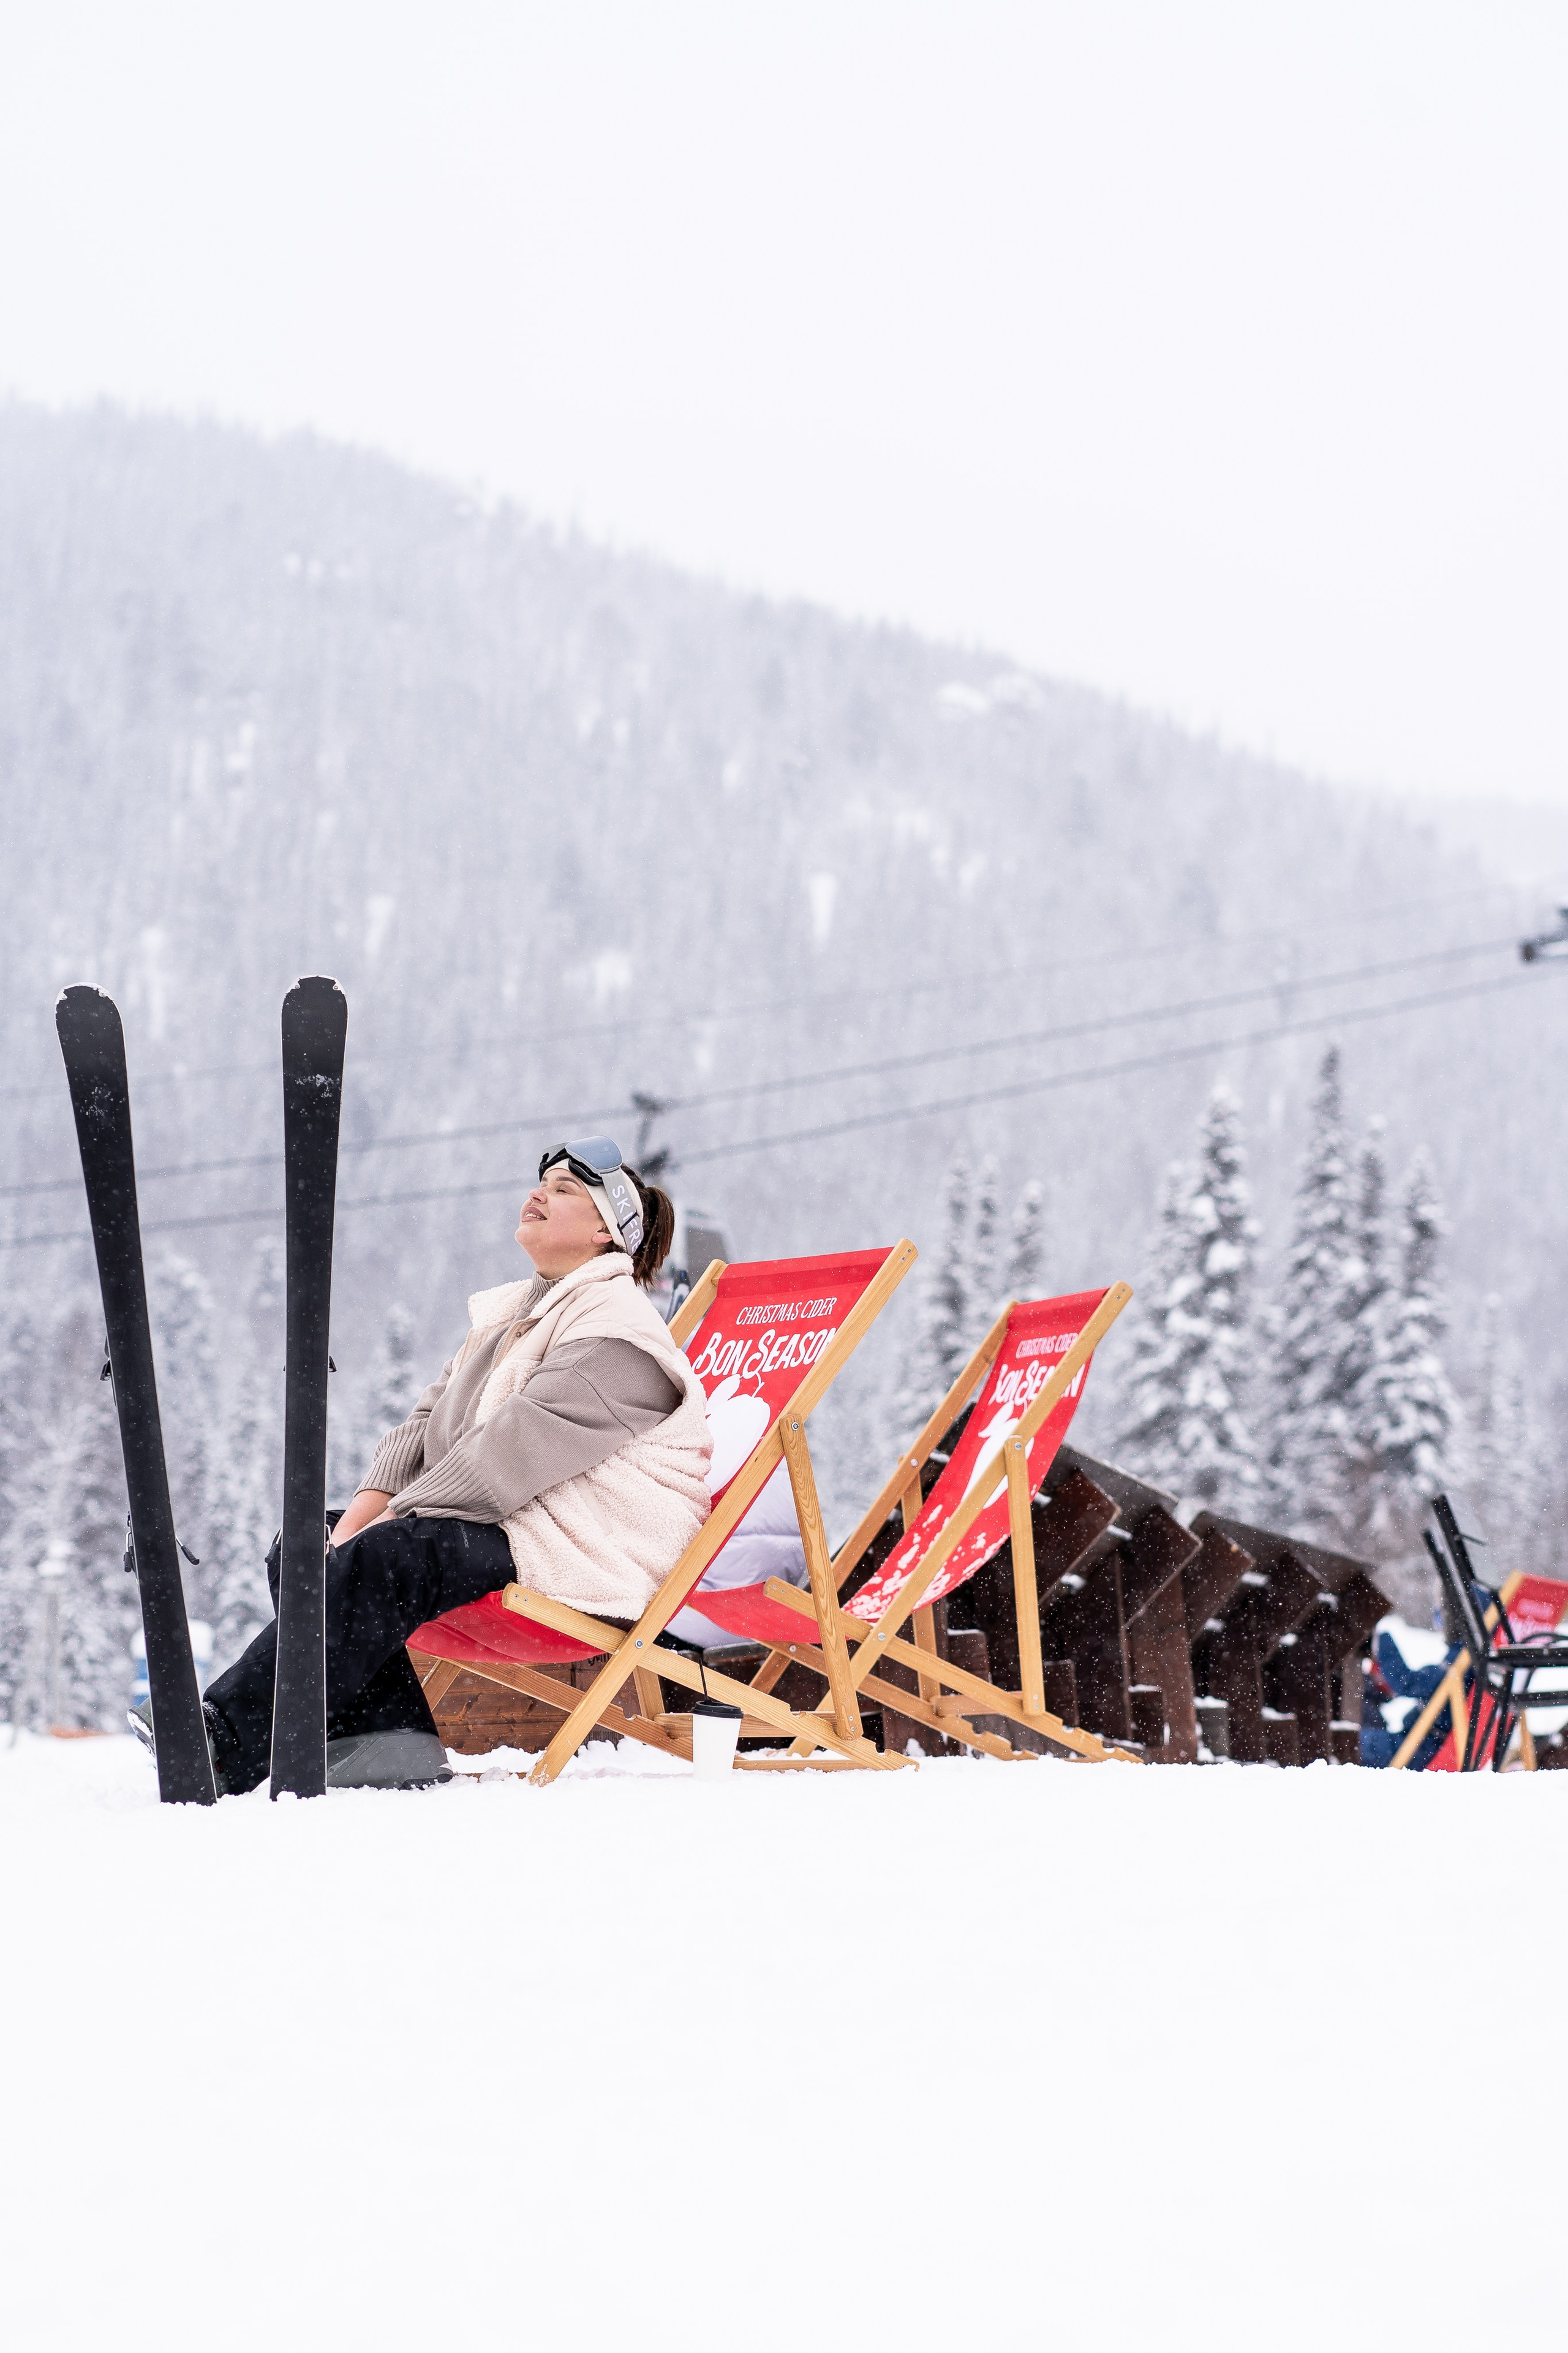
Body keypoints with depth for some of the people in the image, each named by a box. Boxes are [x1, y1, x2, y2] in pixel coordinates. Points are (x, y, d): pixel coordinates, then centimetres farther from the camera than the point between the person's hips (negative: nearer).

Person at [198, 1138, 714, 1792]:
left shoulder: (615, 1331, -10)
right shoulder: (508, 1316, 23)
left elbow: (508, 1455, -20)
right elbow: (426, 1425, 16)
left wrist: (386, 1522, -19)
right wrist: (360, 1517, -2)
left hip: (578, 1557, -10)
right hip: (497, 1530, 10)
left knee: (384, 1559, -32)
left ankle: (224, 1744, -38)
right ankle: (392, 1741, -20)